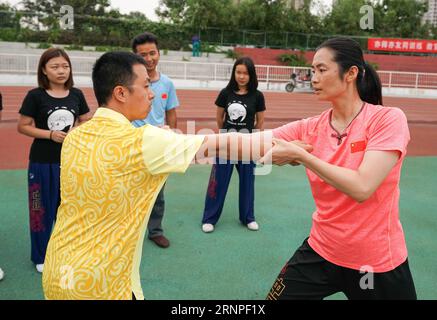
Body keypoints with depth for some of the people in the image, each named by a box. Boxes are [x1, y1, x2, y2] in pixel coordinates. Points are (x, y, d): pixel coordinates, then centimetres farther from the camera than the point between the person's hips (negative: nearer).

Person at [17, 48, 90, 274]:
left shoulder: (76, 95, 2)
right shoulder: (35, 96, -8)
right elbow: (22, 127, -5)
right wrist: (50, 134, -17)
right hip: (42, 162, -3)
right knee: (42, 209, 7)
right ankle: (41, 256, 24)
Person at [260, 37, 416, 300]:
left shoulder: (388, 118, -15)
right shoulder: (310, 128, -3)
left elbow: (361, 188, -26)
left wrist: (300, 155, -25)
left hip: (379, 262, -3)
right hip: (321, 251, 4)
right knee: (277, 297, 6)